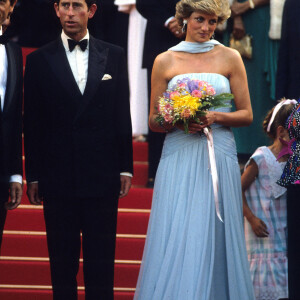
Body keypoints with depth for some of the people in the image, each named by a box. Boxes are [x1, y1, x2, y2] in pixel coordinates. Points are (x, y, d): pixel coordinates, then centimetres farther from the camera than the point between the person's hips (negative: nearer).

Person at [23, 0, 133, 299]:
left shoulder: (113, 56, 6)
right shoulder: (39, 60, 2)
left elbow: (122, 116, 7)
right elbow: (32, 124, 2)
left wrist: (125, 168, 3)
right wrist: (33, 176, 0)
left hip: (102, 176, 1)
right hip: (58, 180, -1)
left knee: (101, 263, 5)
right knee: (62, 261, 6)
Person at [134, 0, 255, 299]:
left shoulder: (229, 58, 8)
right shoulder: (165, 62, 8)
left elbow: (246, 114, 7)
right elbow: (154, 121, 10)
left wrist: (216, 117, -10)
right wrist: (178, 121, -10)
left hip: (218, 155, 0)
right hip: (179, 157, 0)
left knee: (214, 237, -2)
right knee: (174, 237, -6)